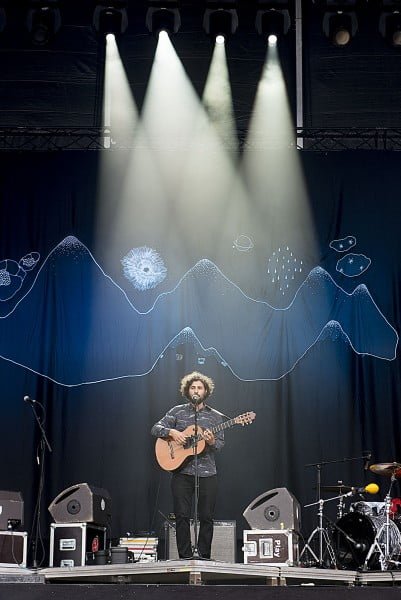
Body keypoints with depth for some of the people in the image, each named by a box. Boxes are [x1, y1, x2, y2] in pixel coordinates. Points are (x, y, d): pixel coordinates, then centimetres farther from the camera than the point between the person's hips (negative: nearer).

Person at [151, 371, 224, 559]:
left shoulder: (215, 416, 9)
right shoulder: (177, 411, 7)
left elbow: (221, 443, 6)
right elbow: (155, 428, 3)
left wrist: (212, 441, -17)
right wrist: (171, 432, -16)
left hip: (207, 473, 1)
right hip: (182, 472, -1)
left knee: (206, 517, 0)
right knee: (182, 516, -3)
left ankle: (203, 557, 10)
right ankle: (185, 557, 4)